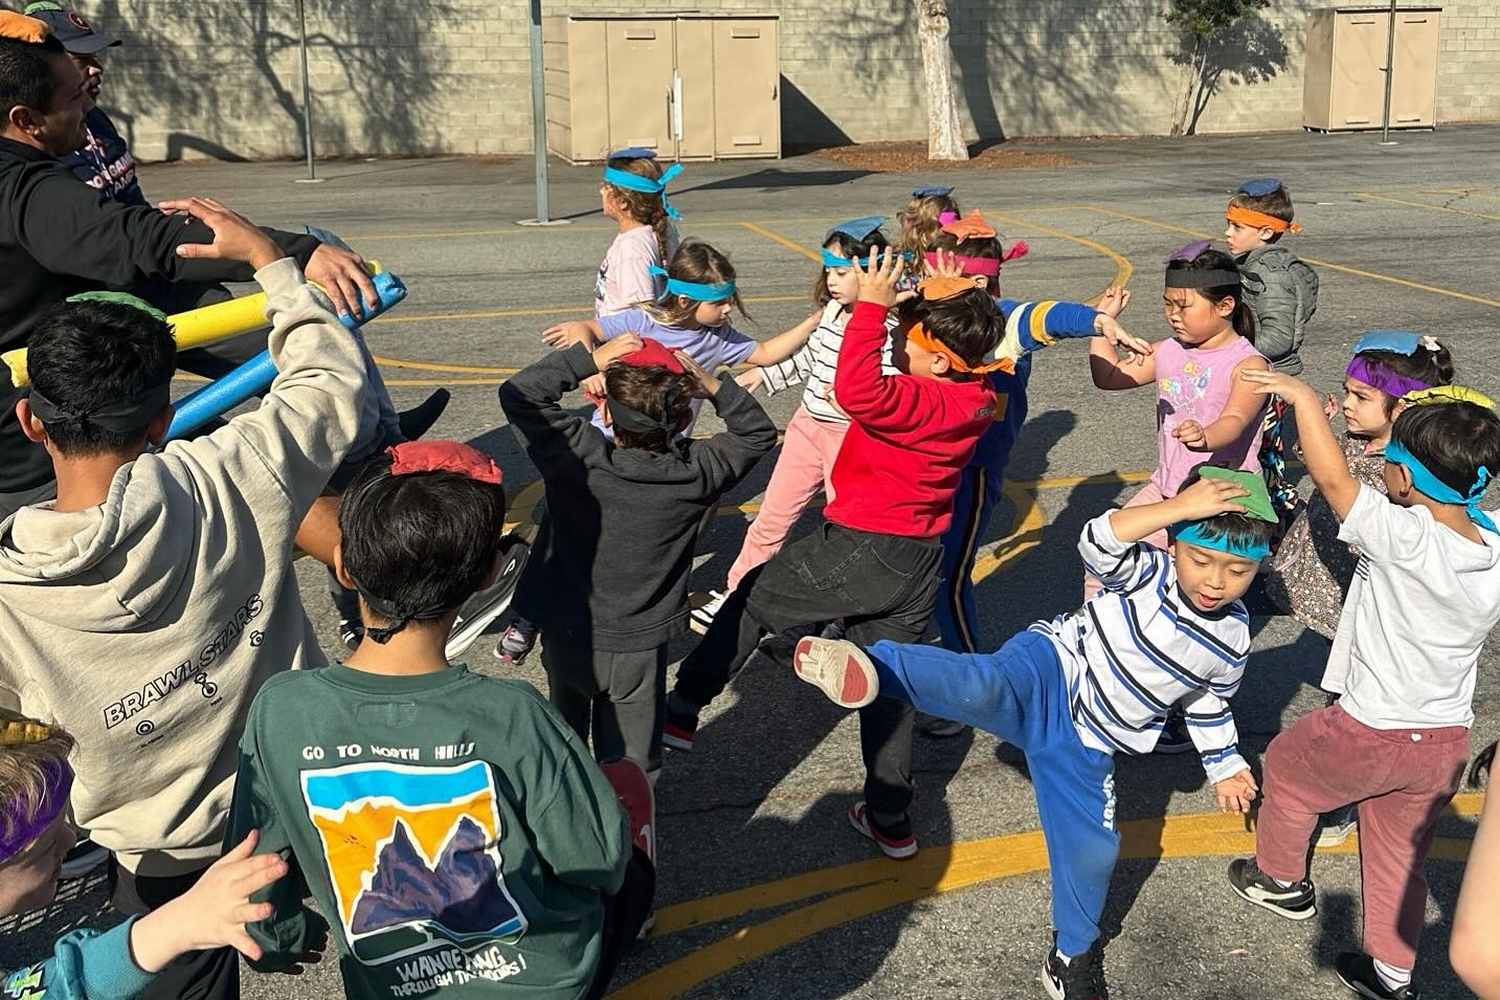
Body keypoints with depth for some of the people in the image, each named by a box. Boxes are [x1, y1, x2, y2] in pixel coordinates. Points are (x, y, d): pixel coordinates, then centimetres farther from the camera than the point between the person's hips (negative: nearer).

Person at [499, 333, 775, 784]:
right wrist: (715, 387, -12)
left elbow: (518, 394, -16)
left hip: (568, 634, 0)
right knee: (631, 763, 14)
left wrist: (588, 358, -16)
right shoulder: (697, 471, -16)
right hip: (641, 645, 0)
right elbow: (758, 432, 1)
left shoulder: (579, 459, -24)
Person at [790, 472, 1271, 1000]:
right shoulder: (1149, 572, -11)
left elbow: (1209, 703, 23)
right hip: (1049, 670, -5)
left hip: (1084, 745, 5)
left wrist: (1224, 766, 28)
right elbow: (1097, 543, -31)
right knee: (986, 688, -39)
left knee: (1092, 850, 8)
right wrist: (1178, 507, -36)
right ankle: (865, 665, -57)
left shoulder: (1232, 640, 4)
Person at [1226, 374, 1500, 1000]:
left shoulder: (1405, 537, -28)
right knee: (1400, 858, 24)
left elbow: (1332, 478, -25)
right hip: (1446, 744, 6)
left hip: (1368, 736, -6)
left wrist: (1301, 395, -14)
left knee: (1285, 767, 25)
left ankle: (1281, 881, 43)